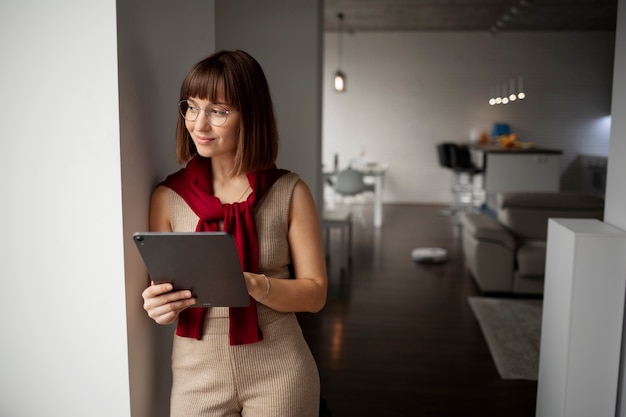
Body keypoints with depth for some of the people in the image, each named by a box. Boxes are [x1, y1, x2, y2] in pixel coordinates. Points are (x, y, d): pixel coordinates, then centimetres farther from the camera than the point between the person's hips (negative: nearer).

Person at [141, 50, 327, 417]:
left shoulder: (290, 192, -8)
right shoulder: (168, 197, -4)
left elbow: (315, 293, -7)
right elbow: (161, 294, 3)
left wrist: (252, 285, -23)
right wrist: (161, 307, -20)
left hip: (278, 374, -1)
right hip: (197, 373, 2)